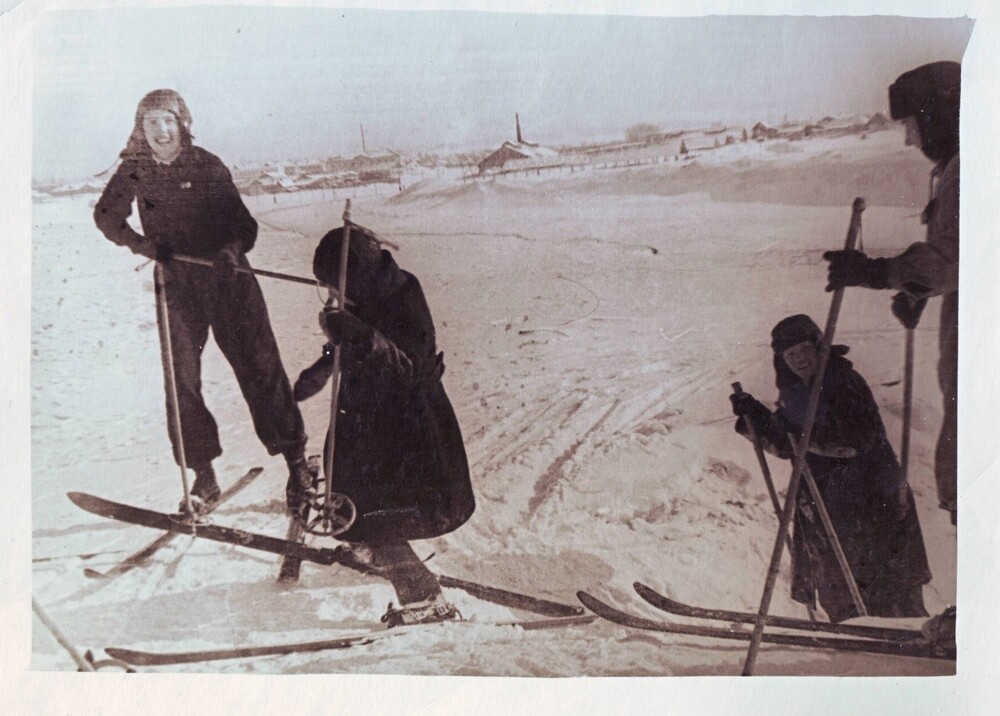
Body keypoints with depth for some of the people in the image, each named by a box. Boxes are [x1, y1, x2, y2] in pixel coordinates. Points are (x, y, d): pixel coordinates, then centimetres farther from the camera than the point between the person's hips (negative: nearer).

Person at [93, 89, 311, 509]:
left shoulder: (207, 165, 1)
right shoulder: (135, 170, 5)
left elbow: (242, 221, 2)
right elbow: (106, 215, 9)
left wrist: (235, 246, -20)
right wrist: (140, 242, -10)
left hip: (228, 278, -1)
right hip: (176, 286, 1)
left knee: (260, 368, -2)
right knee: (181, 379, -3)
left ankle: (294, 456, 7)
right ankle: (203, 473, 6)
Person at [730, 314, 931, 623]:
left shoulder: (843, 381, -15)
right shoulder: (792, 393, 5)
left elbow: (859, 438, -25)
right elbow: (785, 445, 13)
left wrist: (808, 436, -30)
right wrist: (754, 417, -1)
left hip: (870, 503, -7)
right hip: (822, 507, 7)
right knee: (836, 596, 16)